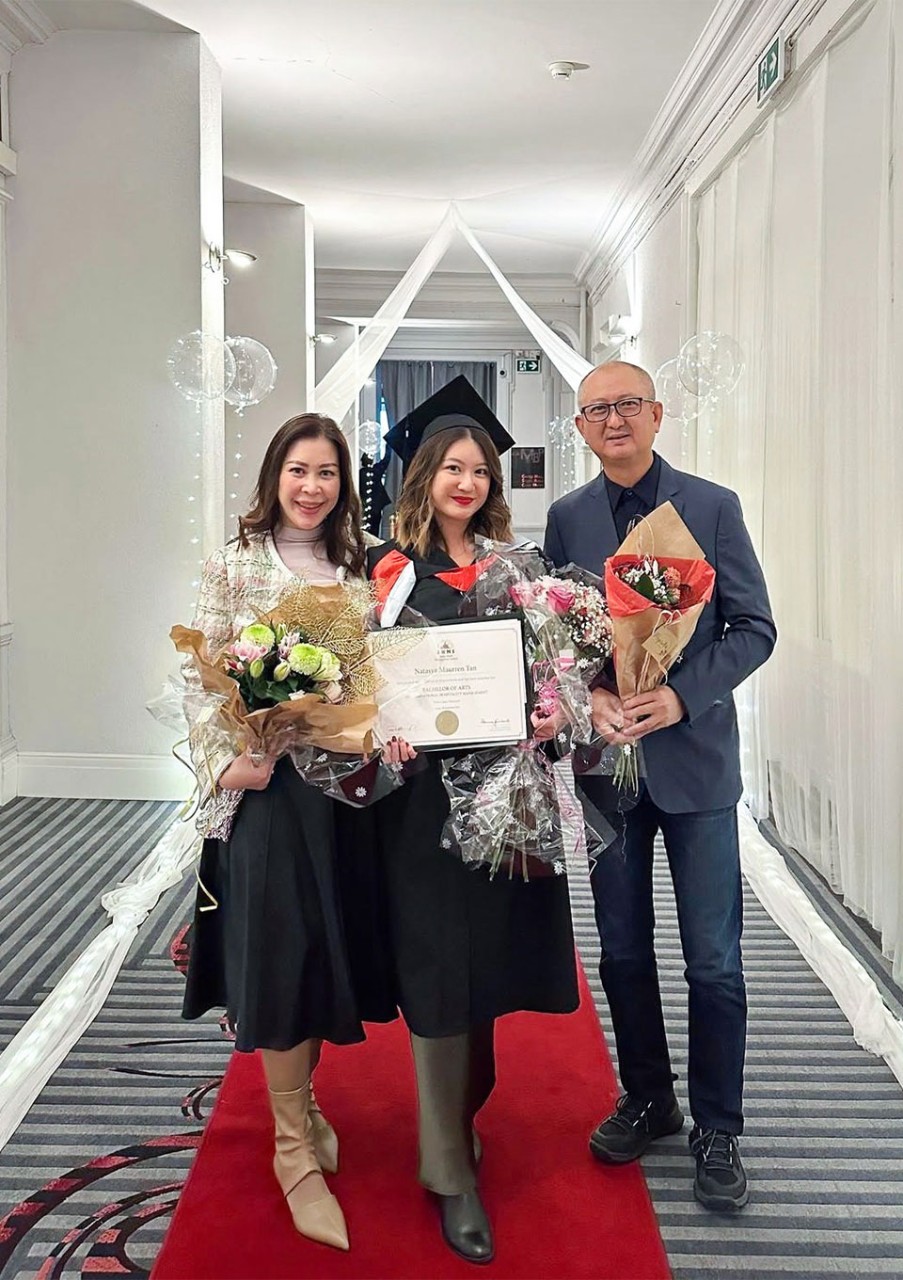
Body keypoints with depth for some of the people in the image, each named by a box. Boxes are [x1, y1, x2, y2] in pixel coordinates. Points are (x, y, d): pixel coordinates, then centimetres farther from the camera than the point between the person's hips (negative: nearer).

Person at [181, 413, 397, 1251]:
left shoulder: (359, 569, 7)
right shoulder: (233, 565, -2)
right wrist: (227, 763, -18)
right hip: (265, 786, -4)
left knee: (331, 945, 13)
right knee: (281, 952, 1)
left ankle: (299, 1099, 37)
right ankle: (295, 1150, 16)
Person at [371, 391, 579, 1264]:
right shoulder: (392, 565, 1)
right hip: (427, 784, -4)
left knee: (491, 954, 12)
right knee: (440, 968, 0)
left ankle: (462, 1107, 36)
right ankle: (451, 1171, 12)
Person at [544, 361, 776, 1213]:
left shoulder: (712, 506, -3)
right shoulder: (566, 517, 5)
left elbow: (753, 628, -5)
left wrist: (680, 696, -18)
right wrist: (589, 699, -13)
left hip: (694, 756, -2)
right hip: (607, 758, 3)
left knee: (713, 960, 4)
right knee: (623, 951, 14)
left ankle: (717, 1128, 21)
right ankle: (647, 1099, 33)